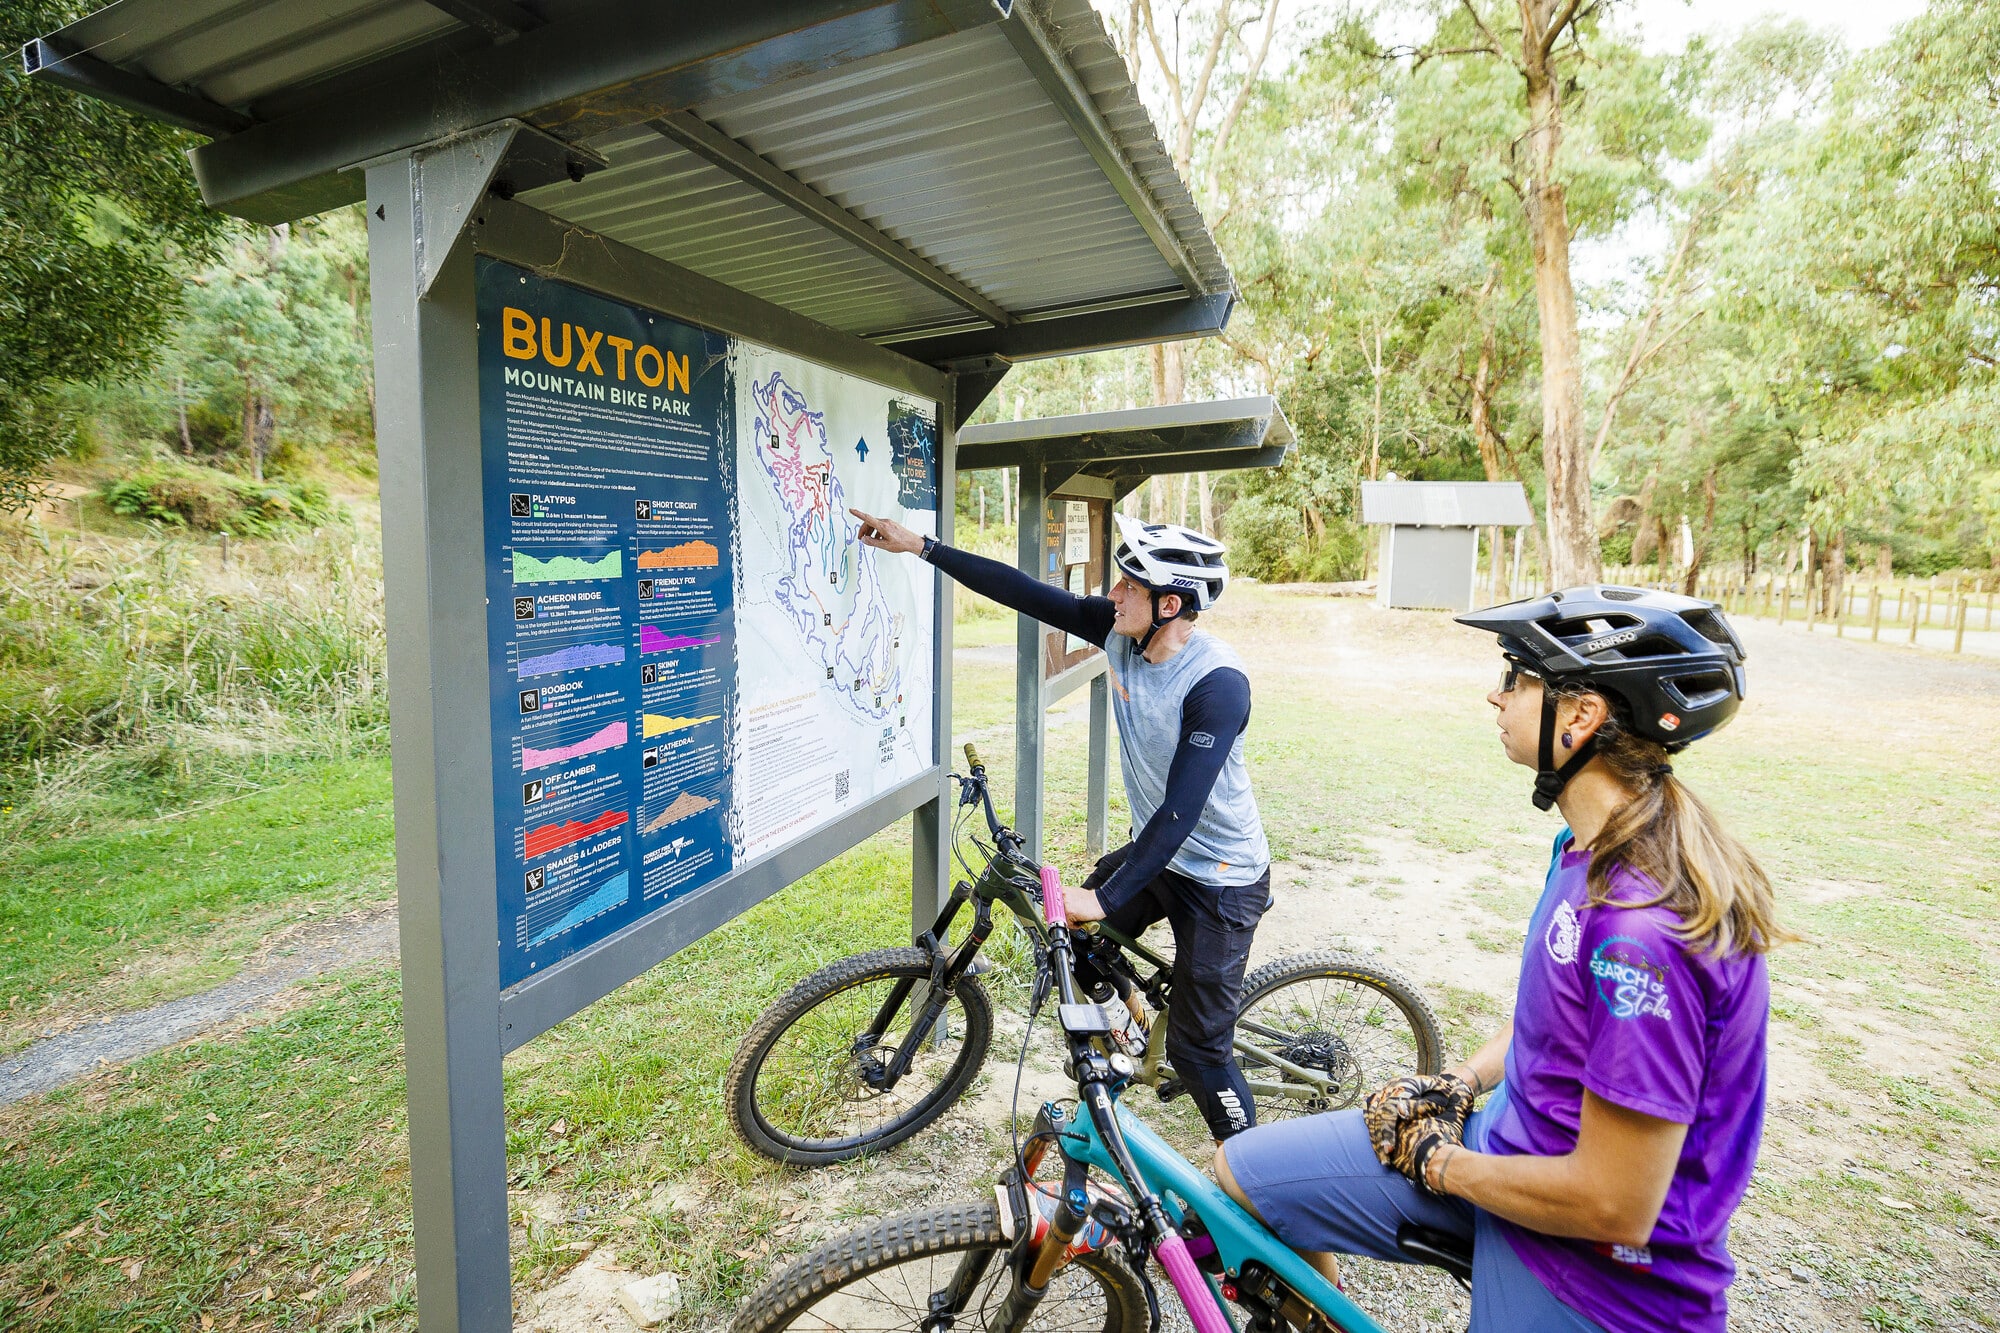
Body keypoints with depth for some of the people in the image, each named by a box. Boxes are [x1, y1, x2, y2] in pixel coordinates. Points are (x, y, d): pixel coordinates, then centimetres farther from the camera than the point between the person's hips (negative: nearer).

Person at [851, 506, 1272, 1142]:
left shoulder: (1218, 683, -31)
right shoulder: (1120, 631, -10)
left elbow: (1180, 810, -32)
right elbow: (1025, 592, -9)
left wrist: (1106, 897, -30)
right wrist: (918, 544, -8)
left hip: (1220, 880, -7)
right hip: (1156, 849, 7)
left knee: (1197, 1047, 2)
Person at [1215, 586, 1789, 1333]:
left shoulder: (1644, 924, -33)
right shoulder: (1592, 845, -2)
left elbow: (1614, 1207, -27)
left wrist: (1439, 1160, -13)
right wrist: (1456, 1084, 2)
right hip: (1516, 1145, 8)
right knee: (1239, 1171, 6)